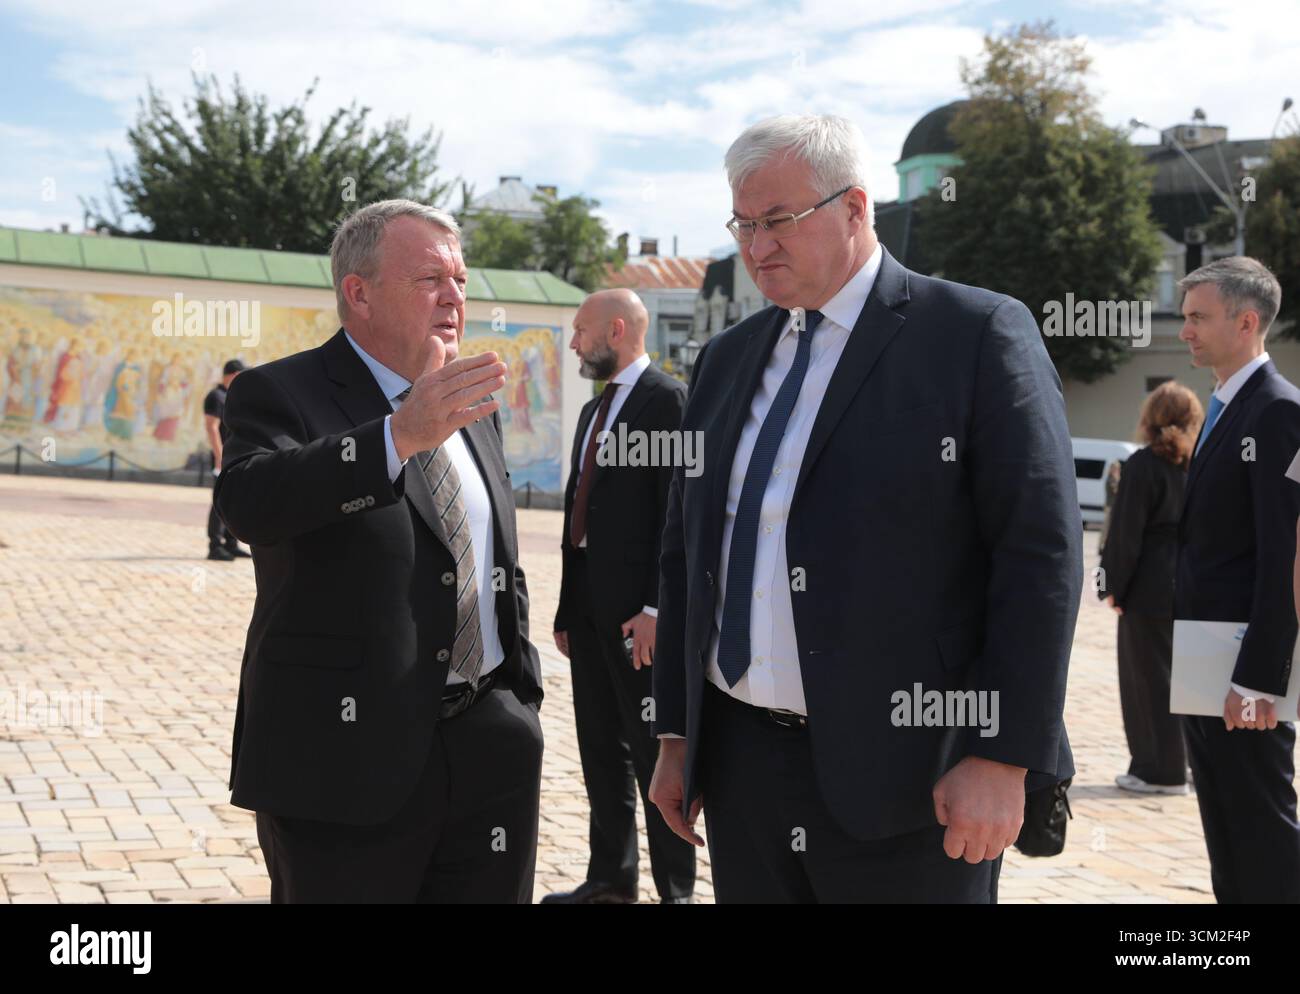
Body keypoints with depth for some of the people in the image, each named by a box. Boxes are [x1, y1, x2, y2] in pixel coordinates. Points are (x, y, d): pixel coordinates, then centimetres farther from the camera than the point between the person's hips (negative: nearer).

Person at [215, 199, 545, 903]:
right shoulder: (279, 394, -6)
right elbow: (247, 501, -29)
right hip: (346, 757, -5)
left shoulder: (472, 408, 14)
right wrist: (401, 435, -39)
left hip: (489, 751, 6)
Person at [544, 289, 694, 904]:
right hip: (588, 601, 9)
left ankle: (675, 889, 8)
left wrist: (657, 608, -20)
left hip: (637, 608, -8)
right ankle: (610, 880, 23)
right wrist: (567, 608, 16)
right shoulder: (594, 410, 18)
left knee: (653, 752, -2)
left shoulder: (667, 399, -9)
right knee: (601, 750, 13)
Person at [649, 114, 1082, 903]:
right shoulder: (727, 358, 13)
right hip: (742, 764, 6)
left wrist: (1003, 756, -15)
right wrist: (677, 733, 14)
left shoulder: (978, 334, -6)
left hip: (904, 772, -5)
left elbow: (1041, 555, -11)